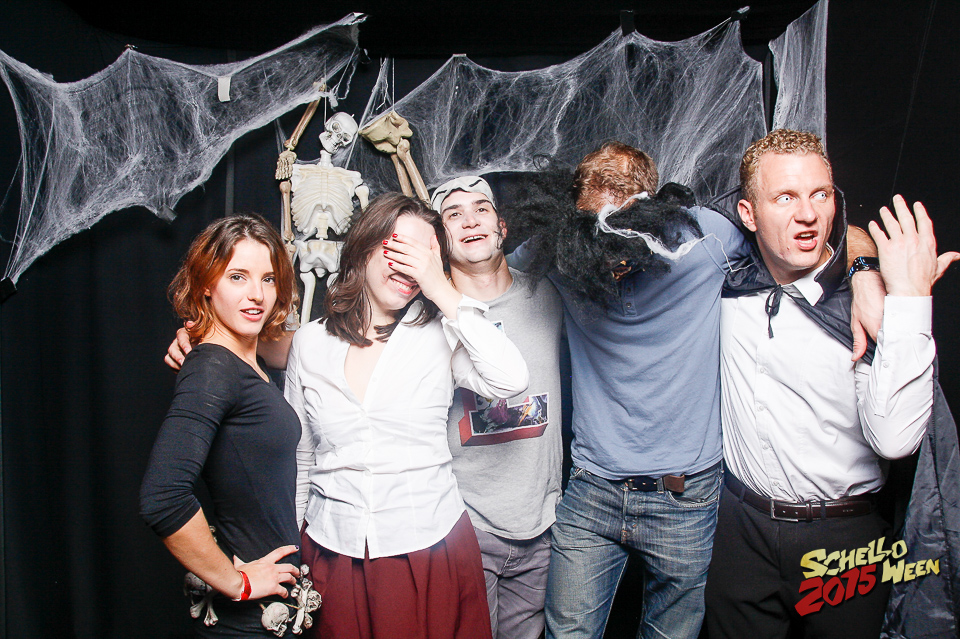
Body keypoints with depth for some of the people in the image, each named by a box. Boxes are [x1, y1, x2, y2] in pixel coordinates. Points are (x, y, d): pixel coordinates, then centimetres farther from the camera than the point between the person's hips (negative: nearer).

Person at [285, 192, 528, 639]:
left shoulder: (437, 335, -4)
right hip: (333, 555, 2)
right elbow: (298, 458, 12)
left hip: (430, 548, -1)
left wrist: (443, 292, -18)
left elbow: (510, 381, -22)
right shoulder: (309, 343, 3)